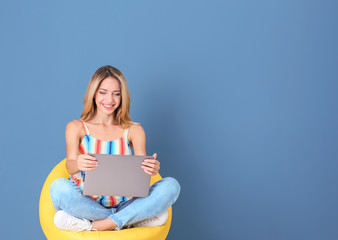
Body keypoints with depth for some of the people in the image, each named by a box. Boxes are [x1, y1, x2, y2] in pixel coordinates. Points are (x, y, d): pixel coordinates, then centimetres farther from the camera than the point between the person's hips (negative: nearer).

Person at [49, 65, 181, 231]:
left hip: (123, 204, 2)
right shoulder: (76, 128, 7)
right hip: (86, 204, -1)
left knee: (171, 186, -21)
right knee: (60, 187, -33)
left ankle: (93, 226, -26)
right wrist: (78, 164, -35)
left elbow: (142, 166, -2)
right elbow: (70, 165, -9)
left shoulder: (134, 130, 11)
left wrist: (151, 169, -28)